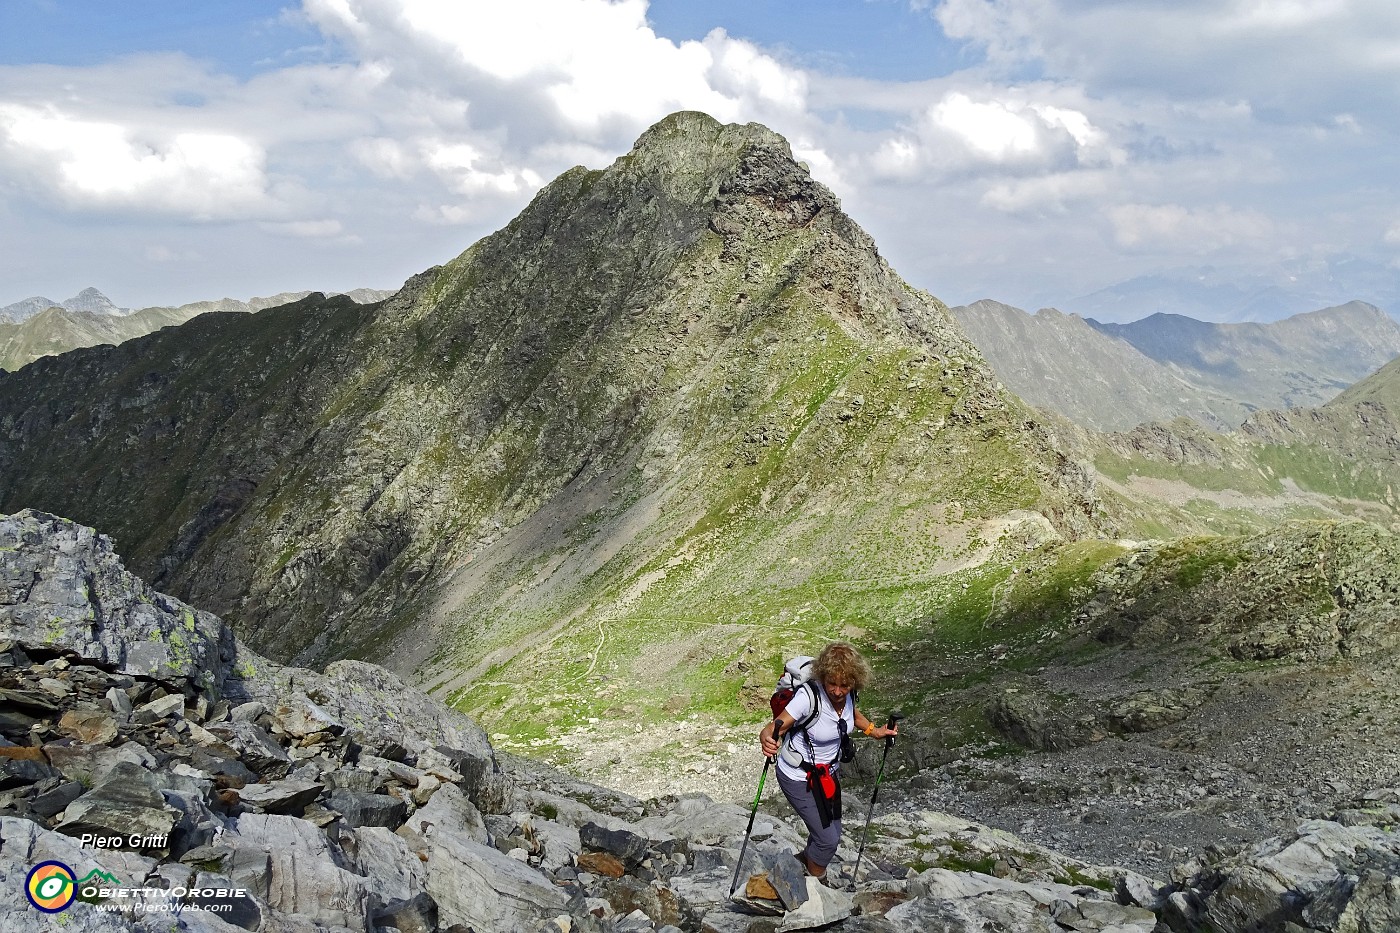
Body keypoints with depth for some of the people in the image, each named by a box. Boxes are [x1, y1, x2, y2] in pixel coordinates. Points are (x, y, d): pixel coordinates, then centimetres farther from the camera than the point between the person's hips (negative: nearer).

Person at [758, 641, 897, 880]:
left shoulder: (848, 694, -13)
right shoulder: (809, 696, -32)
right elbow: (775, 728, -36)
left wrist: (873, 730, 1)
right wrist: (767, 740, -58)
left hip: (827, 773, 7)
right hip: (799, 778, -6)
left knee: (832, 832, 20)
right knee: (828, 839, -4)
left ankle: (806, 859, 48)